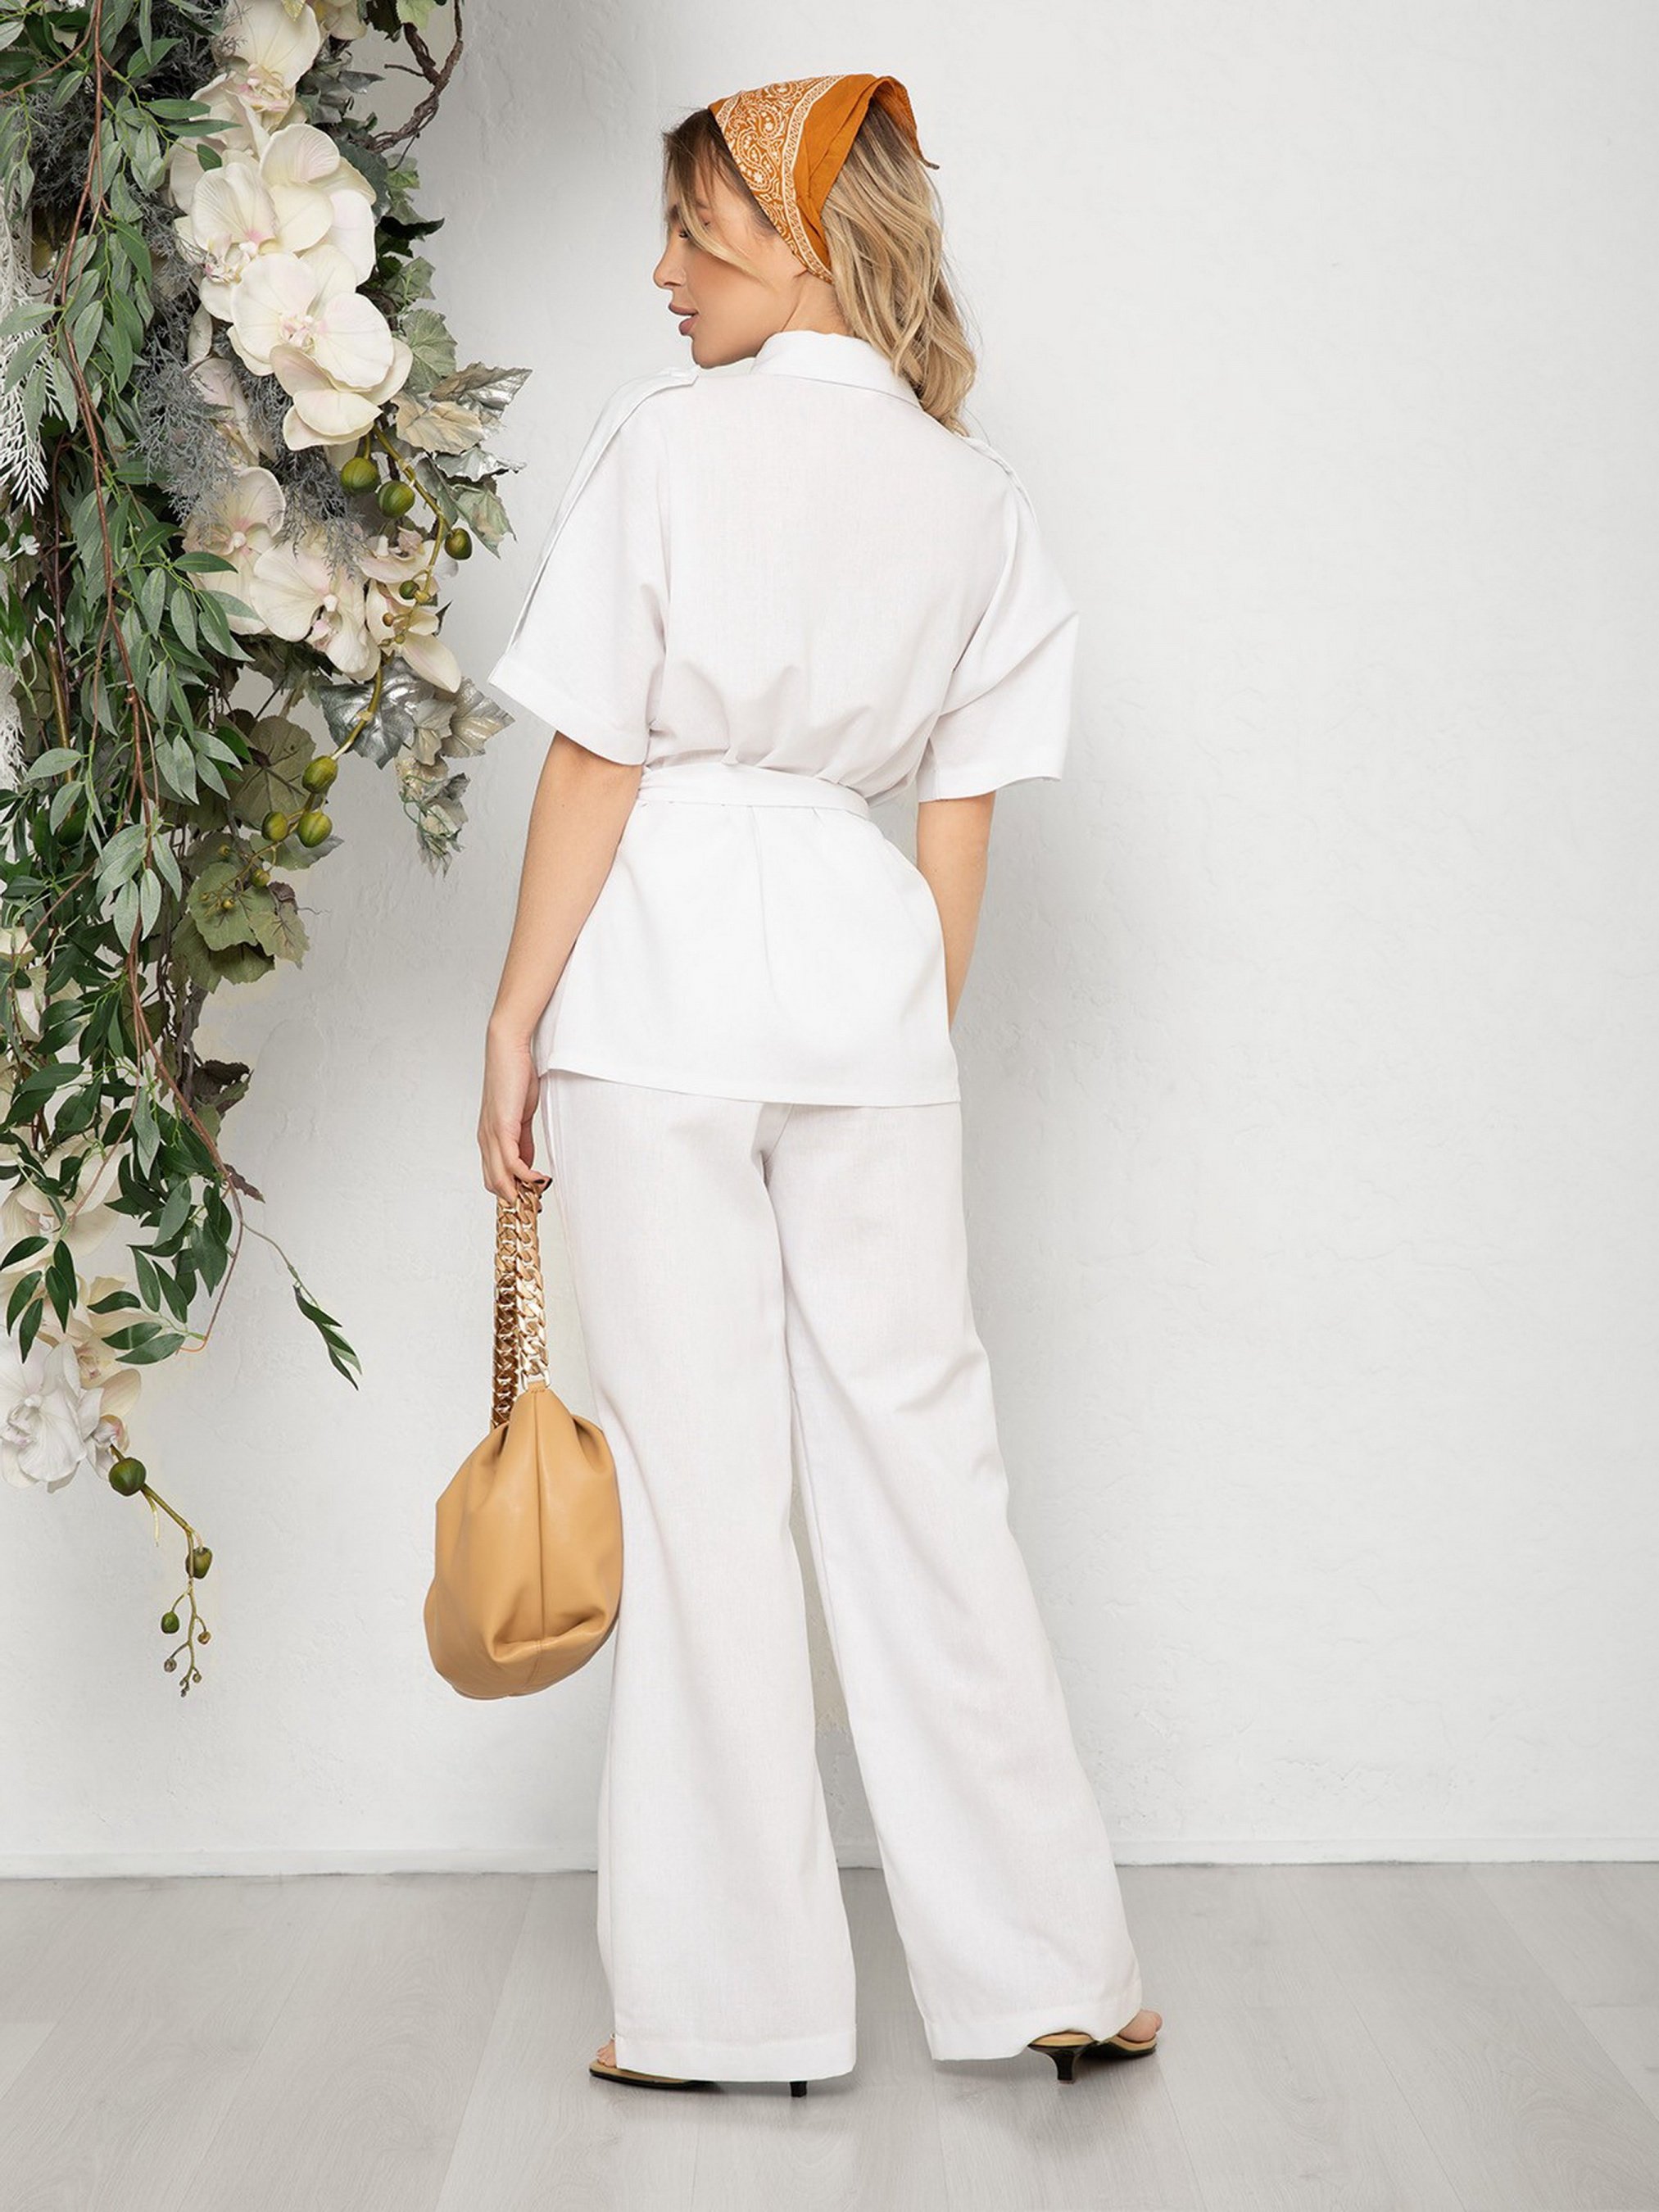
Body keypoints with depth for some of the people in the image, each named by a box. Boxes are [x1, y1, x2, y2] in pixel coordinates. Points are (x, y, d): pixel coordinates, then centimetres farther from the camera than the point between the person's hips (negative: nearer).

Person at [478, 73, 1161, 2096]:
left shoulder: (670, 437, -6)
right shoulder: (973, 493, 9)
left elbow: (593, 762, -7)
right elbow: (965, 805, 9)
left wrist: (515, 1021, -1)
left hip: (659, 968, -4)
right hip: (865, 965, 4)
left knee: (700, 1476, 2)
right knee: (920, 1457, 10)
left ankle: (732, 1997, 12)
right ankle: (1047, 1968, 17)